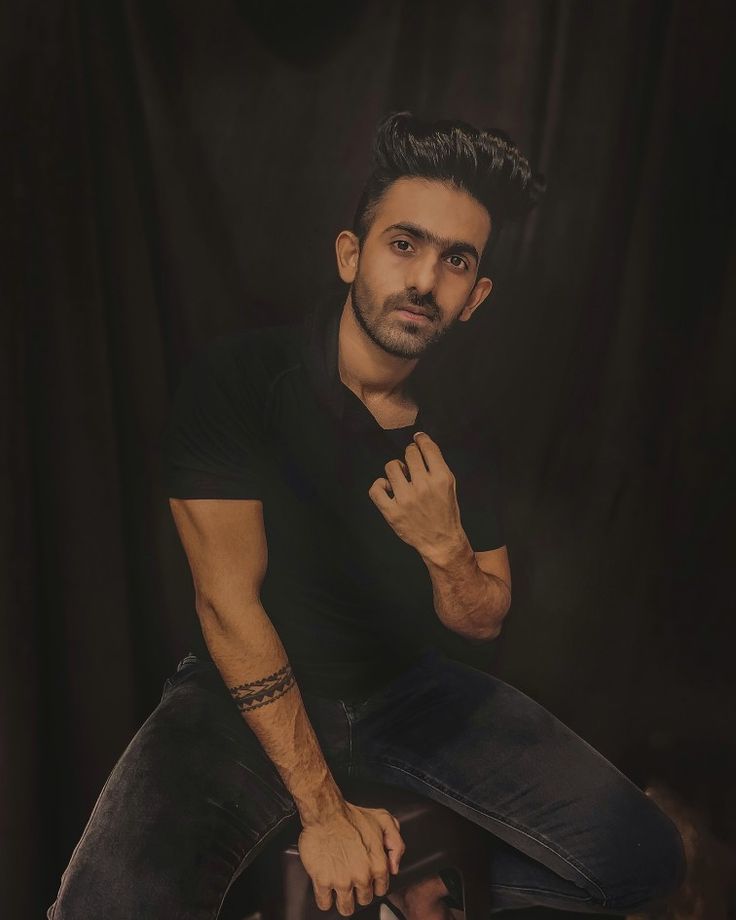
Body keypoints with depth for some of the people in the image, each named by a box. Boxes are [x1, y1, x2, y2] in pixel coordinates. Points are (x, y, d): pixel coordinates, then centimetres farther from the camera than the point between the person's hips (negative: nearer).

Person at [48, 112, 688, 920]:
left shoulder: (459, 427, -1)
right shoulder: (237, 379, -15)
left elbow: (484, 623, 5)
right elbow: (229, 601, -18)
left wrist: (445, 548, -20)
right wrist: (322, 812, -17)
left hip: (409, 689, 4)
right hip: (253, 695, -3)